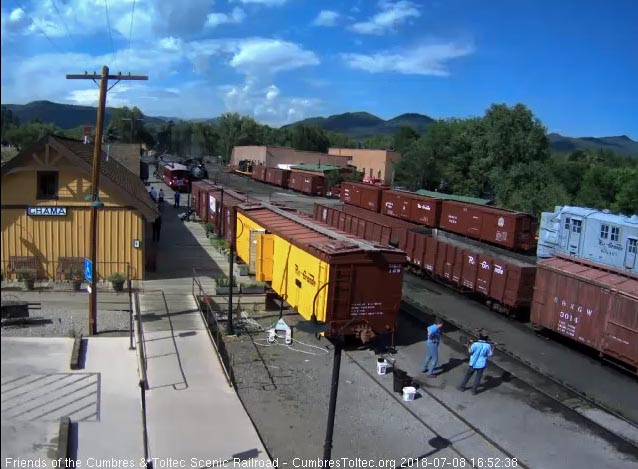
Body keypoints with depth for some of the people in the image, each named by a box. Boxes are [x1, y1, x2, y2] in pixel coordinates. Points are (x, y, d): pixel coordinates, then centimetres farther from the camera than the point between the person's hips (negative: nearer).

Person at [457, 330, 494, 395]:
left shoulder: (475, 344, -21)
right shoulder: (488, 346, -17)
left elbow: (470, 351, -8)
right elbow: (489, 354, -4)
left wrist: (469, 345, 5)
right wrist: (492, 348, 8)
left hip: (473, 363, 0)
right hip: (481, 364, 0)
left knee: (468, 375, 17)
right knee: (478, 377, 17)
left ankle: (462, 387, 27)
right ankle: (474, 390, 20)